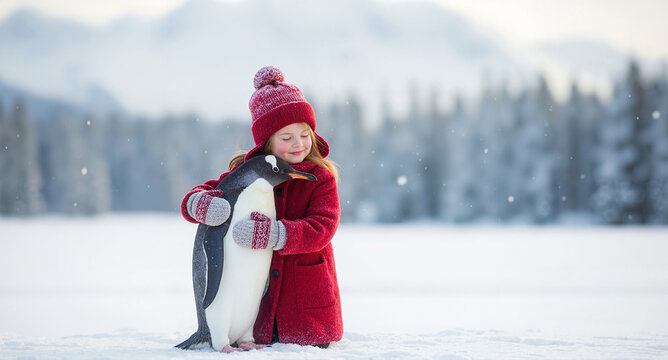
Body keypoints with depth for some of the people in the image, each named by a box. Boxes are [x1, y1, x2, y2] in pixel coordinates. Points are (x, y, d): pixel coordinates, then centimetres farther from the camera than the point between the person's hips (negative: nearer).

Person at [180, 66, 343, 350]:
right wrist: (206, 204, -27)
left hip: (308, 297, -2)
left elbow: (321, 229, -21)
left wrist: (269, 233, -36)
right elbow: (192, 199, 0)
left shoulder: (320, 178, -6)